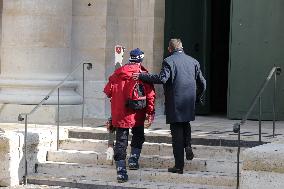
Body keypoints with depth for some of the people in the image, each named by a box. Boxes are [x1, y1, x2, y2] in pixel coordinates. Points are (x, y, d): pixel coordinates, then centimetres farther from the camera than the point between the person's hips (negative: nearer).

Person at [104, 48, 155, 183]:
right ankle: (133, 160, 15)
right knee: (138, 136, 24)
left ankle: (121, 170, -2)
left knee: (121, 141, 4)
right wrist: (150, 113, -4)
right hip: (137, 114, -1)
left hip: (119, 114, 1)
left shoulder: (118, 73, 1)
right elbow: (150, 95, -9)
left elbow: (108, 91, 4)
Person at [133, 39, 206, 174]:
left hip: (175, 104, -5)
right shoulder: (193, 61, 8)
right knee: (186, 124, 30)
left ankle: (179, 166, 3)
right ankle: (188, 145, 5)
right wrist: (198, 98, 25)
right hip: (189, 103, 5)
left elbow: (162, 78, -24)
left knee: (177, 133, 1)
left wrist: (141, 76, -18)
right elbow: (202, 83, 10)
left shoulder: (169, 61, -9)